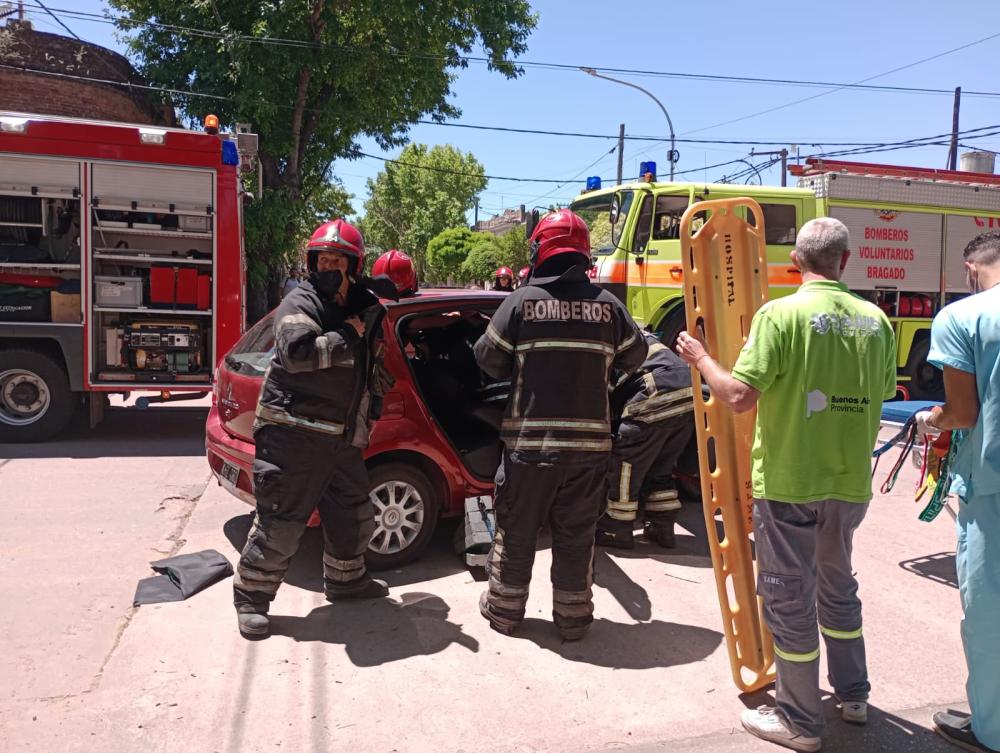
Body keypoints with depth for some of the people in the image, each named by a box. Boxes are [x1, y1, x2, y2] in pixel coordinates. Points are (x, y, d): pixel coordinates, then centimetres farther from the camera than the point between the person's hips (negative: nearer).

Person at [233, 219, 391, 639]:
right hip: (294, 434, -8)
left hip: (342, 437, 8)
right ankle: (251, 596, 13)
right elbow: (297, 350, -29)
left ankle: (345, 580, 39)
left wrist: (370, 412, 21)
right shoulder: (300, 304, -9)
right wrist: (348, 337, -19)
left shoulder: (366, 310, 12)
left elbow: (372, 366, 26)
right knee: (281, 518, -3)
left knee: (353, 513, 19)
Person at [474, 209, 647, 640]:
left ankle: (503, 609, 27)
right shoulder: (607, 305, 0)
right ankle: (572, 618, 23)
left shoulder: (522, 301, -7)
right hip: (590, 441, 2)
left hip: (529, 439, -2)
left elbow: (489, 359, -2)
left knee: (516, 530, 14)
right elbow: (634, 356, 9)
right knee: (576, 535, 13)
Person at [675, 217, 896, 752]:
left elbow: (739, 396, -20)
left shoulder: (781, 315, -16)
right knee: (838, 587, 24)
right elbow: (883, 392, 13)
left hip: (788, 482, -5)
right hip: (850, 482, 6)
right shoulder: (875, 320, 1)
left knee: (789, 598, 8)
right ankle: (853, 696, 39)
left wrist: (700, 358, -4)